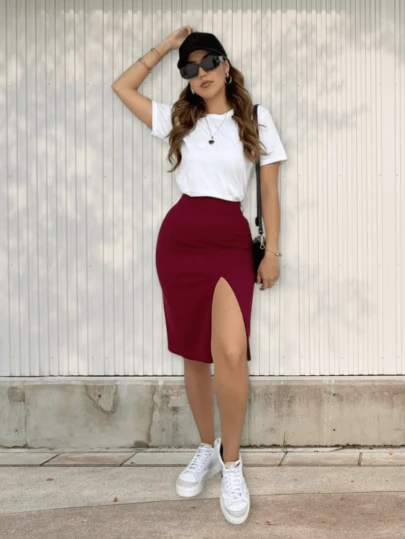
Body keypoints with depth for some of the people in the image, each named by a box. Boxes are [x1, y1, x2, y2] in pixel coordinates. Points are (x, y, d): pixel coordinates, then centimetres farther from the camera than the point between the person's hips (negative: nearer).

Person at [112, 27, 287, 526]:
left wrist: (272, 252, 3)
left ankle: (231, 460, -6)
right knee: (193, 353, 7)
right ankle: (207, 448, 24)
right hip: (179, 238, 3)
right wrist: (164, 47, 16)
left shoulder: (256, 119, 6)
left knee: (230, 352, -21)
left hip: (231, 240, -3)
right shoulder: (178, 119, 12)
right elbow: (122, 86, 18)